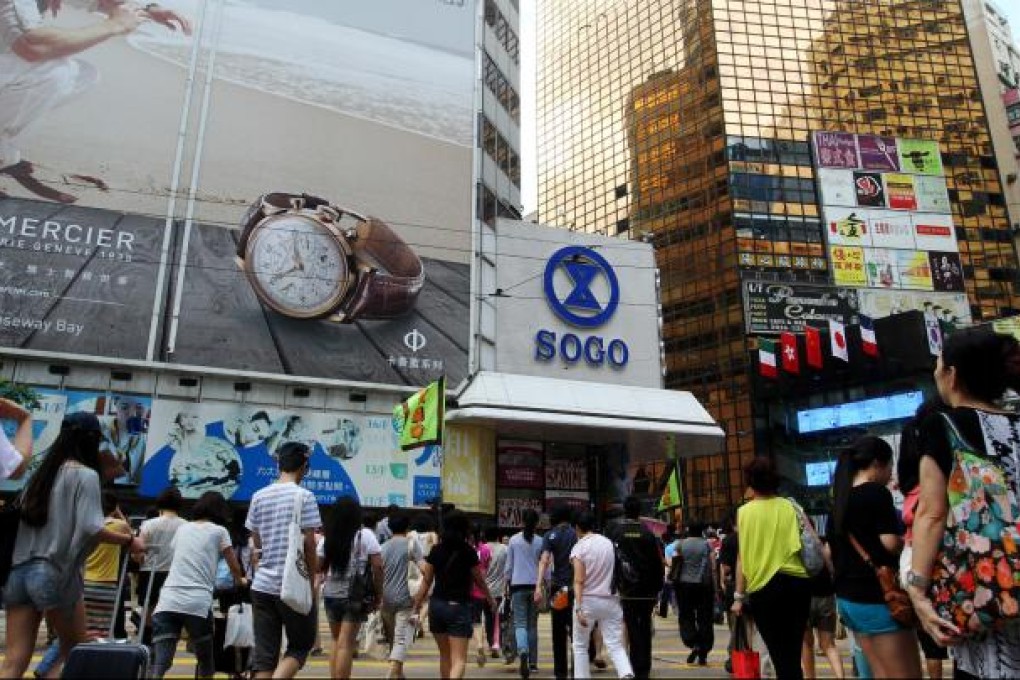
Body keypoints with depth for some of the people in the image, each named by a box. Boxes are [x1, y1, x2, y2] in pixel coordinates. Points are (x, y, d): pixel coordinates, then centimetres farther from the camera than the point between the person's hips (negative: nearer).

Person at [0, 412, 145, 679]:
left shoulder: (41, 473, 18)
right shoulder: (85, 475, -4)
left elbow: (24, 518, 18)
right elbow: (90, 528, -15)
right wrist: (130, 541, -6)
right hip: (56, 573, -6)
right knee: (74, 652, 12)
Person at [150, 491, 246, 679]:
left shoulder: (182, 528, 22)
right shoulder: (219, 531, 9)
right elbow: (234, 566, 16)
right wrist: (240, 580, 38)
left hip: (168, 601, 3)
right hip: (198, 603, -3)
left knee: (159, 665, -6)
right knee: (205, 662, 15)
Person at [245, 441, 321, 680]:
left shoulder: (258, 497, 8)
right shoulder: (304, 496, -9)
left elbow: (256, 543, 12)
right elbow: (308, 543, -11)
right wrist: (312, 578, -1)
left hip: (262, 585, 5)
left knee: (263, 652, 9)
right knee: (301, 644, 10)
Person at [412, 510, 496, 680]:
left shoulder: (436, 551, 2)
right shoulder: (468, 552, -7)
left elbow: (426, 582, 1)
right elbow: (479, 580, 5)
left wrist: (416, 607, 8)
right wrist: (490, 598, 22)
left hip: (437, 605, 4)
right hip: (459, 606, -4)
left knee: (445, 655, 21)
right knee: (459, 659, -4)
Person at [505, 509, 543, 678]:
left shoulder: (514, 540, 0)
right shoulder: (540, 541, 0)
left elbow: (509, 566, 4)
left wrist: (508, 583, 14)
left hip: (518, 585, -1)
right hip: (535, 585, 1)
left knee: (520, 623, -2)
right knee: (532, 624, 12)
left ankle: (523, 651, -29)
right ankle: (533, 661, 16)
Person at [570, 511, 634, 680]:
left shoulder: (579, 547, -8)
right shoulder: (609, 543, 5)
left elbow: (579, 581, -15)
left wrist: (578, 609, -18)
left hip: (587, 600, -3)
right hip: (610, 600, 3)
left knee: (580, 646, 13)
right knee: (615, 645, 3)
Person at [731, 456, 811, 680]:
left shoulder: (744, 512, -1)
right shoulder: (789, 507, 3)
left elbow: (743, 556, -2)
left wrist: (739, 596, 4)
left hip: (764, 588, -2)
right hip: (797, 583, 3)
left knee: (780, 656, 4)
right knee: (793, 654, 12)